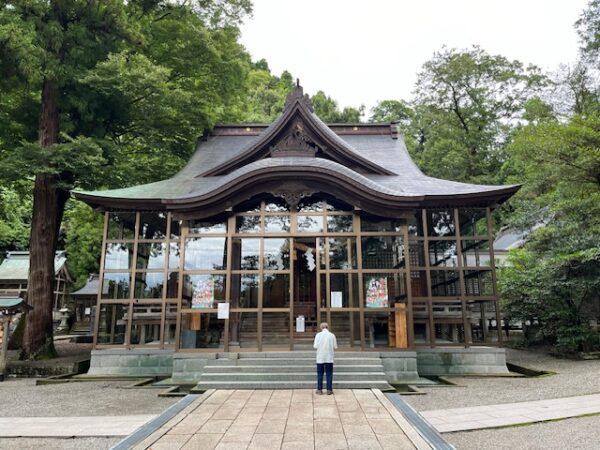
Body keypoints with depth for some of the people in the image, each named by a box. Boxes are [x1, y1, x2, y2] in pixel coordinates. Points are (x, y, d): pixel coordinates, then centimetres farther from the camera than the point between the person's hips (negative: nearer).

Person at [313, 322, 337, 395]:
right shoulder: (332, 335, -3)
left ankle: (319, 390, 9)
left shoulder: (318, 335, -5)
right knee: (329, 374, 7)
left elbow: (315, 346, -7)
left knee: (320, 374, 8)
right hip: (329, 358, 0)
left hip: (320, 358, 0)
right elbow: (335, 347, -1)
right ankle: (329, 390, 6)